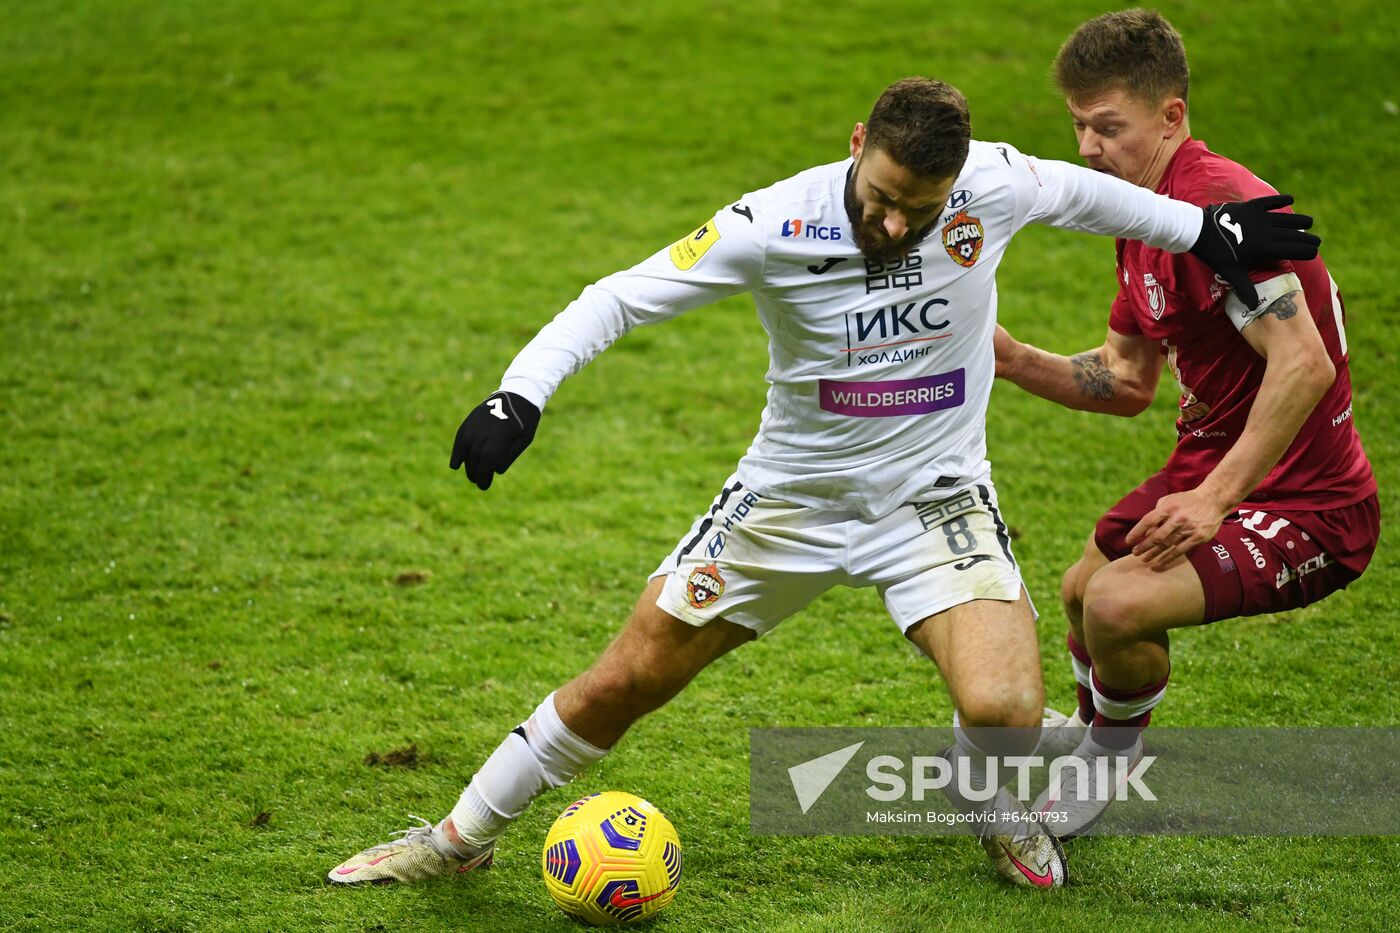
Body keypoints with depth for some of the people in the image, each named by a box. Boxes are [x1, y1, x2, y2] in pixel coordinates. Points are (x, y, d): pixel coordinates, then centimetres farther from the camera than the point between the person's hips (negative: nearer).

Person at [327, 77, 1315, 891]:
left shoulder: (993, 184, -17)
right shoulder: (773, 228, -22)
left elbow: (1079, 190, 7)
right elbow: (621, 297, -16)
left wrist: (1205, 231, 14)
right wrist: (518, 395, -27)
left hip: (935, 496, 0)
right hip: (794, 492, 0)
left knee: (1004, 707, -24)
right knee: (624, 681, 2)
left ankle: (997, 802, 15)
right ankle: (462, 837, 23)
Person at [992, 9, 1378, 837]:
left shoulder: (1217, 206, -25)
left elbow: (1305, 365, -33)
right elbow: (1129, 380, 15)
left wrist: (1215, 498, -33)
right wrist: (1015, 360, -1)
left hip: (1307, 508, -10)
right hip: (1212, 468, 10)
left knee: (1120, 605, -26)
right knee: (1084, 591, 27)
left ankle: (1106, 764, 6)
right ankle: (1093, 725, 59)